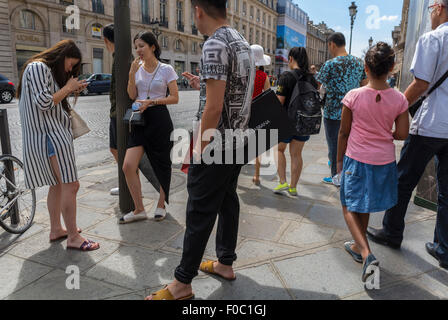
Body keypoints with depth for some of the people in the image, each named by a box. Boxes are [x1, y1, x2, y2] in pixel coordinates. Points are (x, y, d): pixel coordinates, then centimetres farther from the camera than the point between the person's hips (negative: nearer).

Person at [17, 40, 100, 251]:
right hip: (49, 134, -11)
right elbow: (43, 102, -19)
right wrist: (67, 87, -9)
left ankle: (56, 229, 26)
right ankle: (73, 238, -4)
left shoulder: (49, 70, 20)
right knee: (71, 186, -11)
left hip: (54, 134, 11)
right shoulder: (38, 67, -10)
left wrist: (71, 90, 9)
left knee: (58, 185, 16)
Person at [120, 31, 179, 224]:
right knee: (128, 166, -6)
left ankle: (161, 205, 25)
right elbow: (132, 95, 6)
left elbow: (175, 98, -5)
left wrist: (151, 101, -15)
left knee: (162, 165, 6)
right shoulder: (137, 67, 10)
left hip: (159, 119, -4)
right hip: (139, 119, 4)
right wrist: (132, 73, -6)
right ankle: (139, 210, 8)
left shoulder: (166, 70, -2)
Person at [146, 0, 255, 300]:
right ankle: (226, 263, 32)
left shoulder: (215, 45, -17)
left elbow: (214, 108, -23)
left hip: (216, 148, -9)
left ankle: (183, 283, 14)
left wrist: (200, 148, -15)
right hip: (239, 143, 9)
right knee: (228, 202, 17)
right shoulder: (243, 42, 13)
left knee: (200, 213, -1)